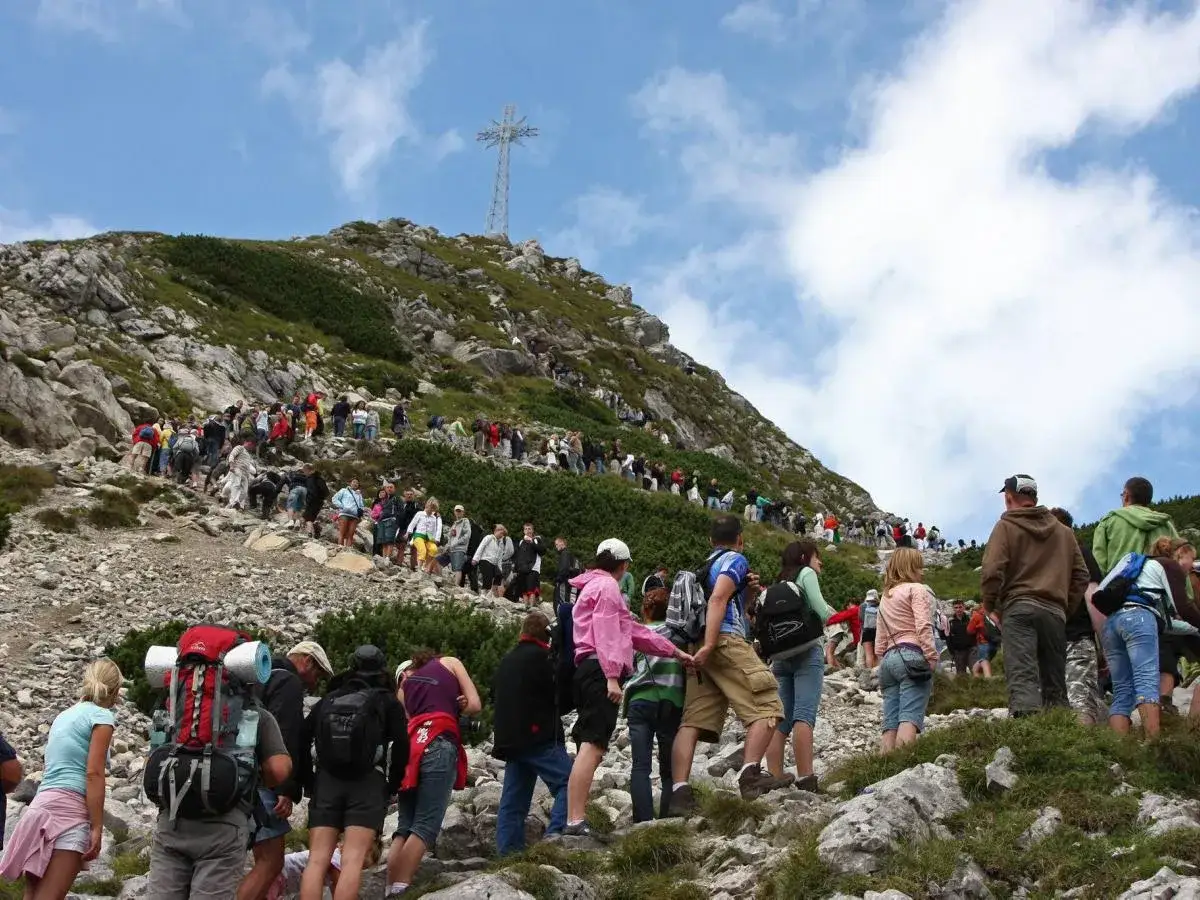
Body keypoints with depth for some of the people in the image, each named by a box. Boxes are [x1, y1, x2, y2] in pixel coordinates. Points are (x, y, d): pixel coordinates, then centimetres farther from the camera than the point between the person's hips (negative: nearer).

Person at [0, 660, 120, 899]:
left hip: (40, 805, 8)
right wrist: (97, 827, -11)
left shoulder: (63, 716, 23)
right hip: (69, 809, -8)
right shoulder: (101, 716, 0)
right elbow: (93, 773, -10)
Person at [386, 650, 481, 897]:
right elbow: (475, 705, 12)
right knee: (425, 826, -10)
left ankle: (390, 890, -7)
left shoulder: (405, 679, 29)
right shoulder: (450, 663, 20)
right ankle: (400, 891, -22)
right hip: (438, 745, -4)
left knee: (404, 827, 5)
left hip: (410, 746, 4)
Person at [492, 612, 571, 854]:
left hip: (509, 740, 9)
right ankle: (555, 837, -27)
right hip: (538, 737, -9)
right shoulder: (538, 657, -7)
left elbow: (494, 697, 28)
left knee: (512, 802, 8)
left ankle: (507, 852, 4)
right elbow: (558, 695, -8)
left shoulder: (507, 660, 19)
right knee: (568, 782, -12)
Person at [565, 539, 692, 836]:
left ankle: (574, 820, 3)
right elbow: (606, 633, -14)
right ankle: (575, 822, -28)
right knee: (592, 746, -18)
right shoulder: (607, 586, 0)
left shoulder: (594, 586, 32)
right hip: (600, 670, -11)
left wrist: (676, 652, 36)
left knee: (589, 748, 8)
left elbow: (634, 631, 35)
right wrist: (612, 676, -22)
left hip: (588, 670, 11)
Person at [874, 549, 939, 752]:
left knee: (891, 725, 2)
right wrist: (932, 659, -13)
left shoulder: (886, 596, 26)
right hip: (912, 656, -8)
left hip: (889, 658, 8)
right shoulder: (917, 589, 3)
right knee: (910, 721, -18)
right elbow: (923, 627, -11)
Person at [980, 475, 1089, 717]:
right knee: (1054, 684, 11)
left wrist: (990, 606, 5)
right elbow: (1081, 575, 17)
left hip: (1018, 608, -5)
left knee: (1022, 679, -17)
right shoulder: (1063, 531, 19)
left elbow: (992, 572, -8)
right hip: (1055, 612, 5)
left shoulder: (1006, 527, 2)